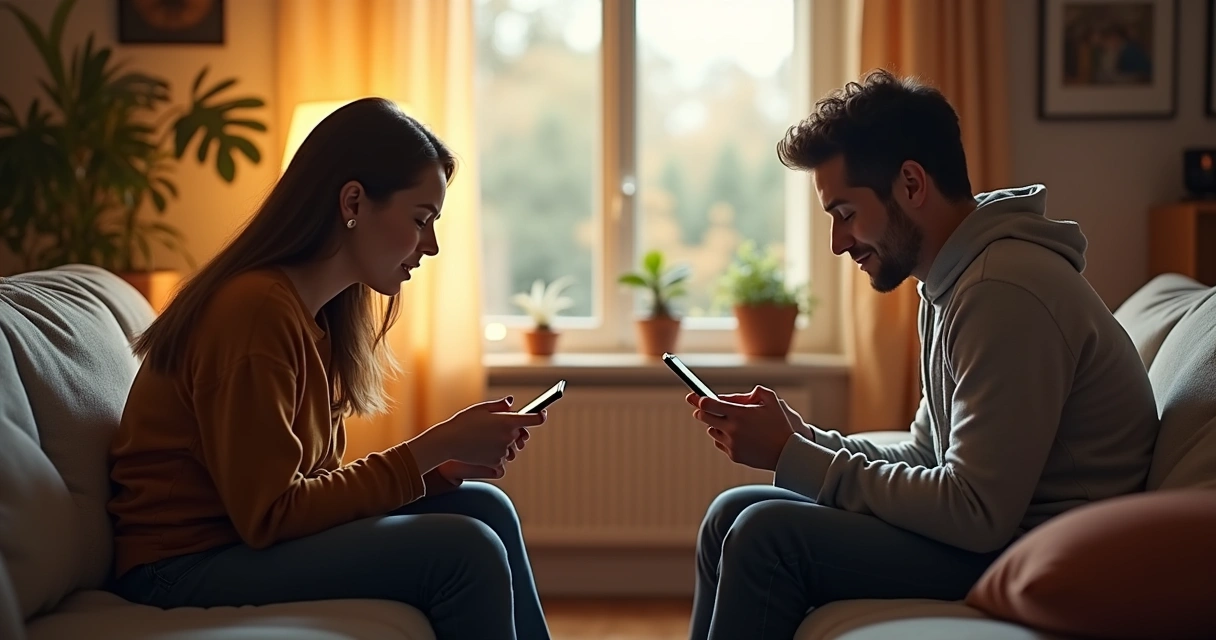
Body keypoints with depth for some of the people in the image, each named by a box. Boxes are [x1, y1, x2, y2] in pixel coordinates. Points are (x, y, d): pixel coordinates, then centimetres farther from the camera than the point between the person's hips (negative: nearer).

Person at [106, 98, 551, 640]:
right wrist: (435, 448, -19)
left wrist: (448, 464, -6)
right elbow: (270, 515, -21)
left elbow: (318, 478, 6)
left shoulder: (323, 315, 8)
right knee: (465, 551, -18)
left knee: (486, 507, 5)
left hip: (250, 535, 9)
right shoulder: (256, 309, -20)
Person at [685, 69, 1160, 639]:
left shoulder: (1005, 292, -21)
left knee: (767, 535, -20)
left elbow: (977, 514, -24)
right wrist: (800, 437, -2)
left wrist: (793, 457, -17)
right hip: (996, 529, 10)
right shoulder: (952, 281, 11)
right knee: (733, 515, 6)